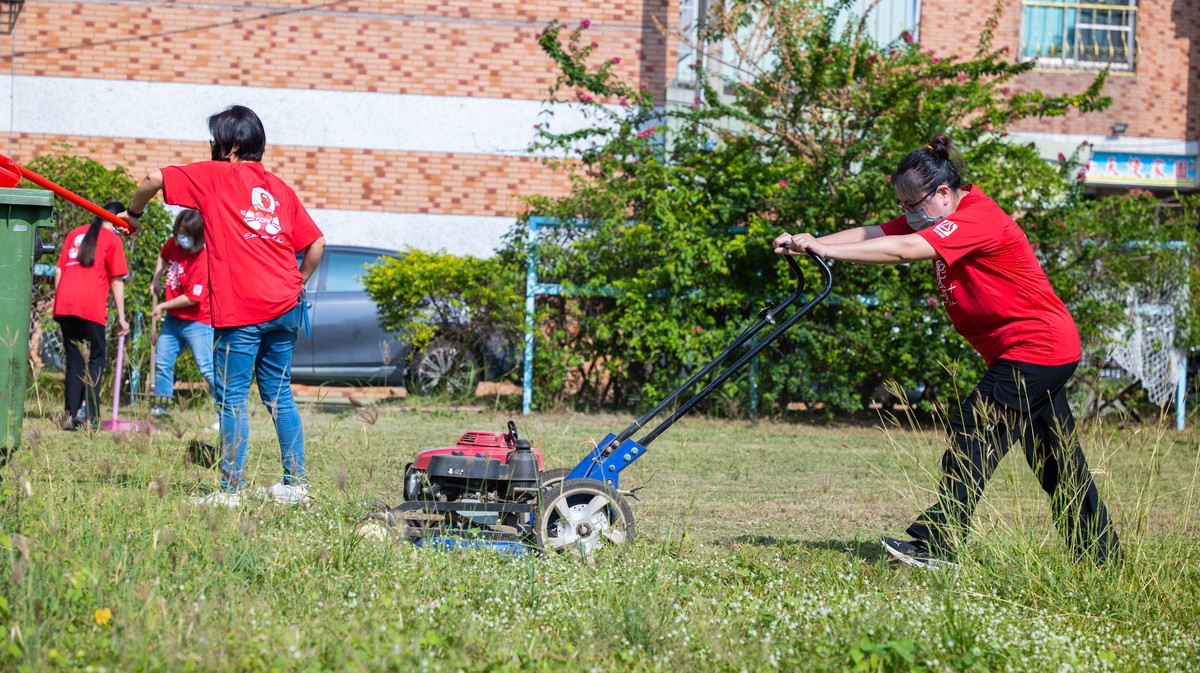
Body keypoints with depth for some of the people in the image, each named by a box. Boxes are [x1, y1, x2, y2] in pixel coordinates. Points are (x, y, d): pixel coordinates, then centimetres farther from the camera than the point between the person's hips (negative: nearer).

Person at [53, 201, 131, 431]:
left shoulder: (74, 234, 20)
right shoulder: (112, 239, 4)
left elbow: (58, 271, 17)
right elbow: (117, 281, 0)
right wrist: (121, 317, 2)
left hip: (64, 305, 5)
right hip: (91, 307, -5)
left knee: (74, 360, 13)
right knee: (96, 358, 5)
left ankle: (71, 415, 6)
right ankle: (90, 417, -4)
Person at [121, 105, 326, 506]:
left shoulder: (216, 175, 2)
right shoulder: (279, 187, 16)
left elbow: (154, 180, -2)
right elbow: (316, 242, 14)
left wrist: (133, 214, 15)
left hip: (241, 310, -6)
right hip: (284, 307, 6)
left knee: (233, 398, -1)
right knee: (279, 394, 14)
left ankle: (232, 489, -3)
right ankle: (296, 484, 15)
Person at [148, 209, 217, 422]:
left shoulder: (202, 261, -25)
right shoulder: (174, 243, -2)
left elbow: (192, 298, -24)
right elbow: (163, 257, 24)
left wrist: (163, 306, -15)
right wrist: (156, 280, 10)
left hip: (197, 321, -8)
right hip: (173, 318, 8)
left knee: (207, 368, -12)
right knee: (162, 362, 14)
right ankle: (160, 405, 27)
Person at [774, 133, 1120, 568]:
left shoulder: (978, 219, -22)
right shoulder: (934, 219, 7)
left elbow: (905, 250, -33)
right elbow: (874, 234, -2)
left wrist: (825, 251, -34)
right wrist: (811, 244, -17)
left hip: (1036, 347, -10)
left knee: (973, 431, -14)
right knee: (1054, 454, 14)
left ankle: (938, 543, -13)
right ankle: (1099, 551, 22)